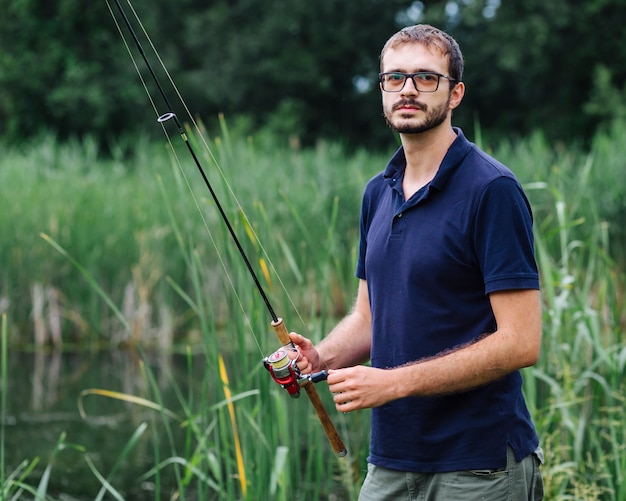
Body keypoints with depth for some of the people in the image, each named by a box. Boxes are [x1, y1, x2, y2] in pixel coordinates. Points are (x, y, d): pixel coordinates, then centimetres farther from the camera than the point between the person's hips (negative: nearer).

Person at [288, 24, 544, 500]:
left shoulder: (493, 190, -12)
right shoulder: (378, 193, 11)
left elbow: (520, 342, -17)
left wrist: (394, 381, -20)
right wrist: (320, 358, -2)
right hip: (390, 461, 7)